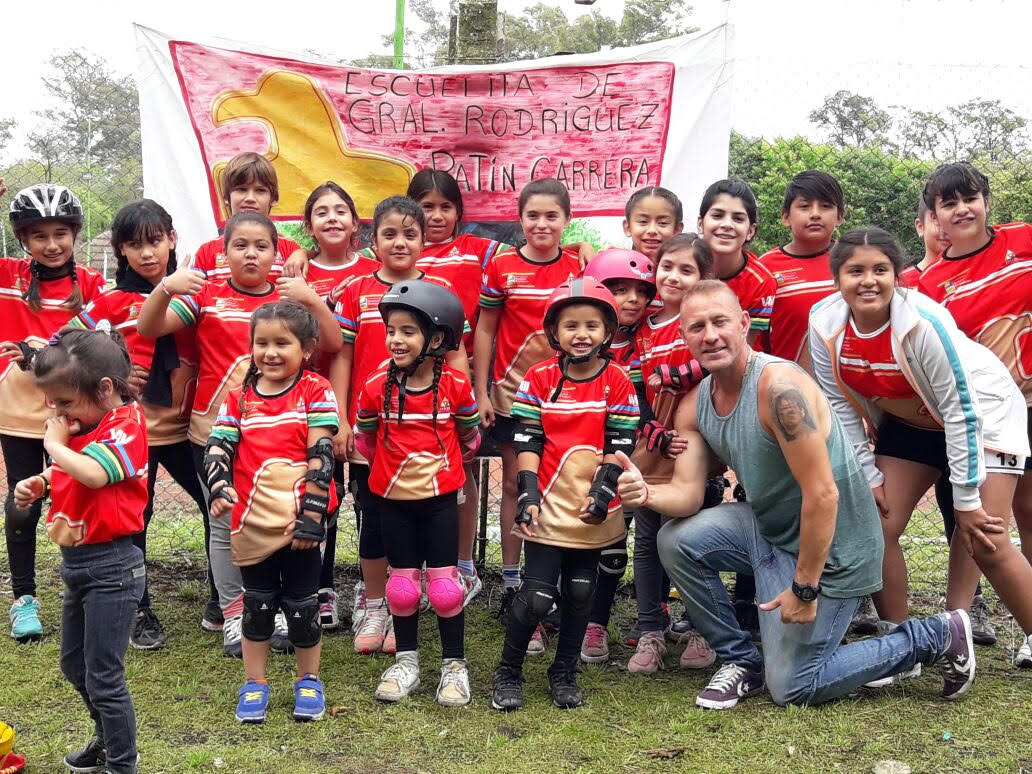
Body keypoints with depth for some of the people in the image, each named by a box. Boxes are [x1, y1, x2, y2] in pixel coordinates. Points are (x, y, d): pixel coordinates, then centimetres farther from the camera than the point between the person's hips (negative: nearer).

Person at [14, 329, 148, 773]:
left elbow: (93, 473, -36)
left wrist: (55, 444, -20)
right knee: (74, 665, 23)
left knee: (102, 678, -2)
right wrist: (39, 484, 2)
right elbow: (67, 477, 23)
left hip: (111, 566, -9)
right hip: (76, 562, 9)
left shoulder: (125, 425, -18)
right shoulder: (82, 425, 6)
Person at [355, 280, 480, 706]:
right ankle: (406, 660, 25)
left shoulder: (455, 386, -12)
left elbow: (470, 435, 6)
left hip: (440, 498, -1)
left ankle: (454, 665, 15)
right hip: (393, 499, 1)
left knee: (444, 583, 2)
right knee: (402, 583, 10)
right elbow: (365, 436, 7)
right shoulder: (377, 386, -10)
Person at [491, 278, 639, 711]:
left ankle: (564, 674, 26)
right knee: (538, 594, -5)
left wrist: (603, 490, -11)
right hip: (548, 504, -2)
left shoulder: (617, 382, 0)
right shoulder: (539, 379, -1)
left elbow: (620, 444, -1)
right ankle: (508, 673, 13)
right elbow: (527, 441, -2)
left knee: (580, 592, 9)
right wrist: (528, 492, -11)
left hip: (593, 509, 2)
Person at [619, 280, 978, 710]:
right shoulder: (694, 407, -1)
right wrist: (646, 494, -28)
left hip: (830, 544, -7)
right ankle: (741, 661, 8)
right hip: (770, 529, 7)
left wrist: (804, 588, -22)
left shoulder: (779, 385, -28)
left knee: (791, 689, -3)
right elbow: (688, 492, -4)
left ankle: (936, 638, 12)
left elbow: (822, 494, -28)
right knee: (676, 539, -9)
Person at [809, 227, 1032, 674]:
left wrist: (967, 500, -23)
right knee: (878, 528, -4)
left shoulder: (923, 322, -33)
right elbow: (840, 406, -7)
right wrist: (868, 475, -7)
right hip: (909, 423, 5)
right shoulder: (825, 324, -18)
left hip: (981, 414, -5)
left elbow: (960, 411, -27)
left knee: (985, 542, -15)